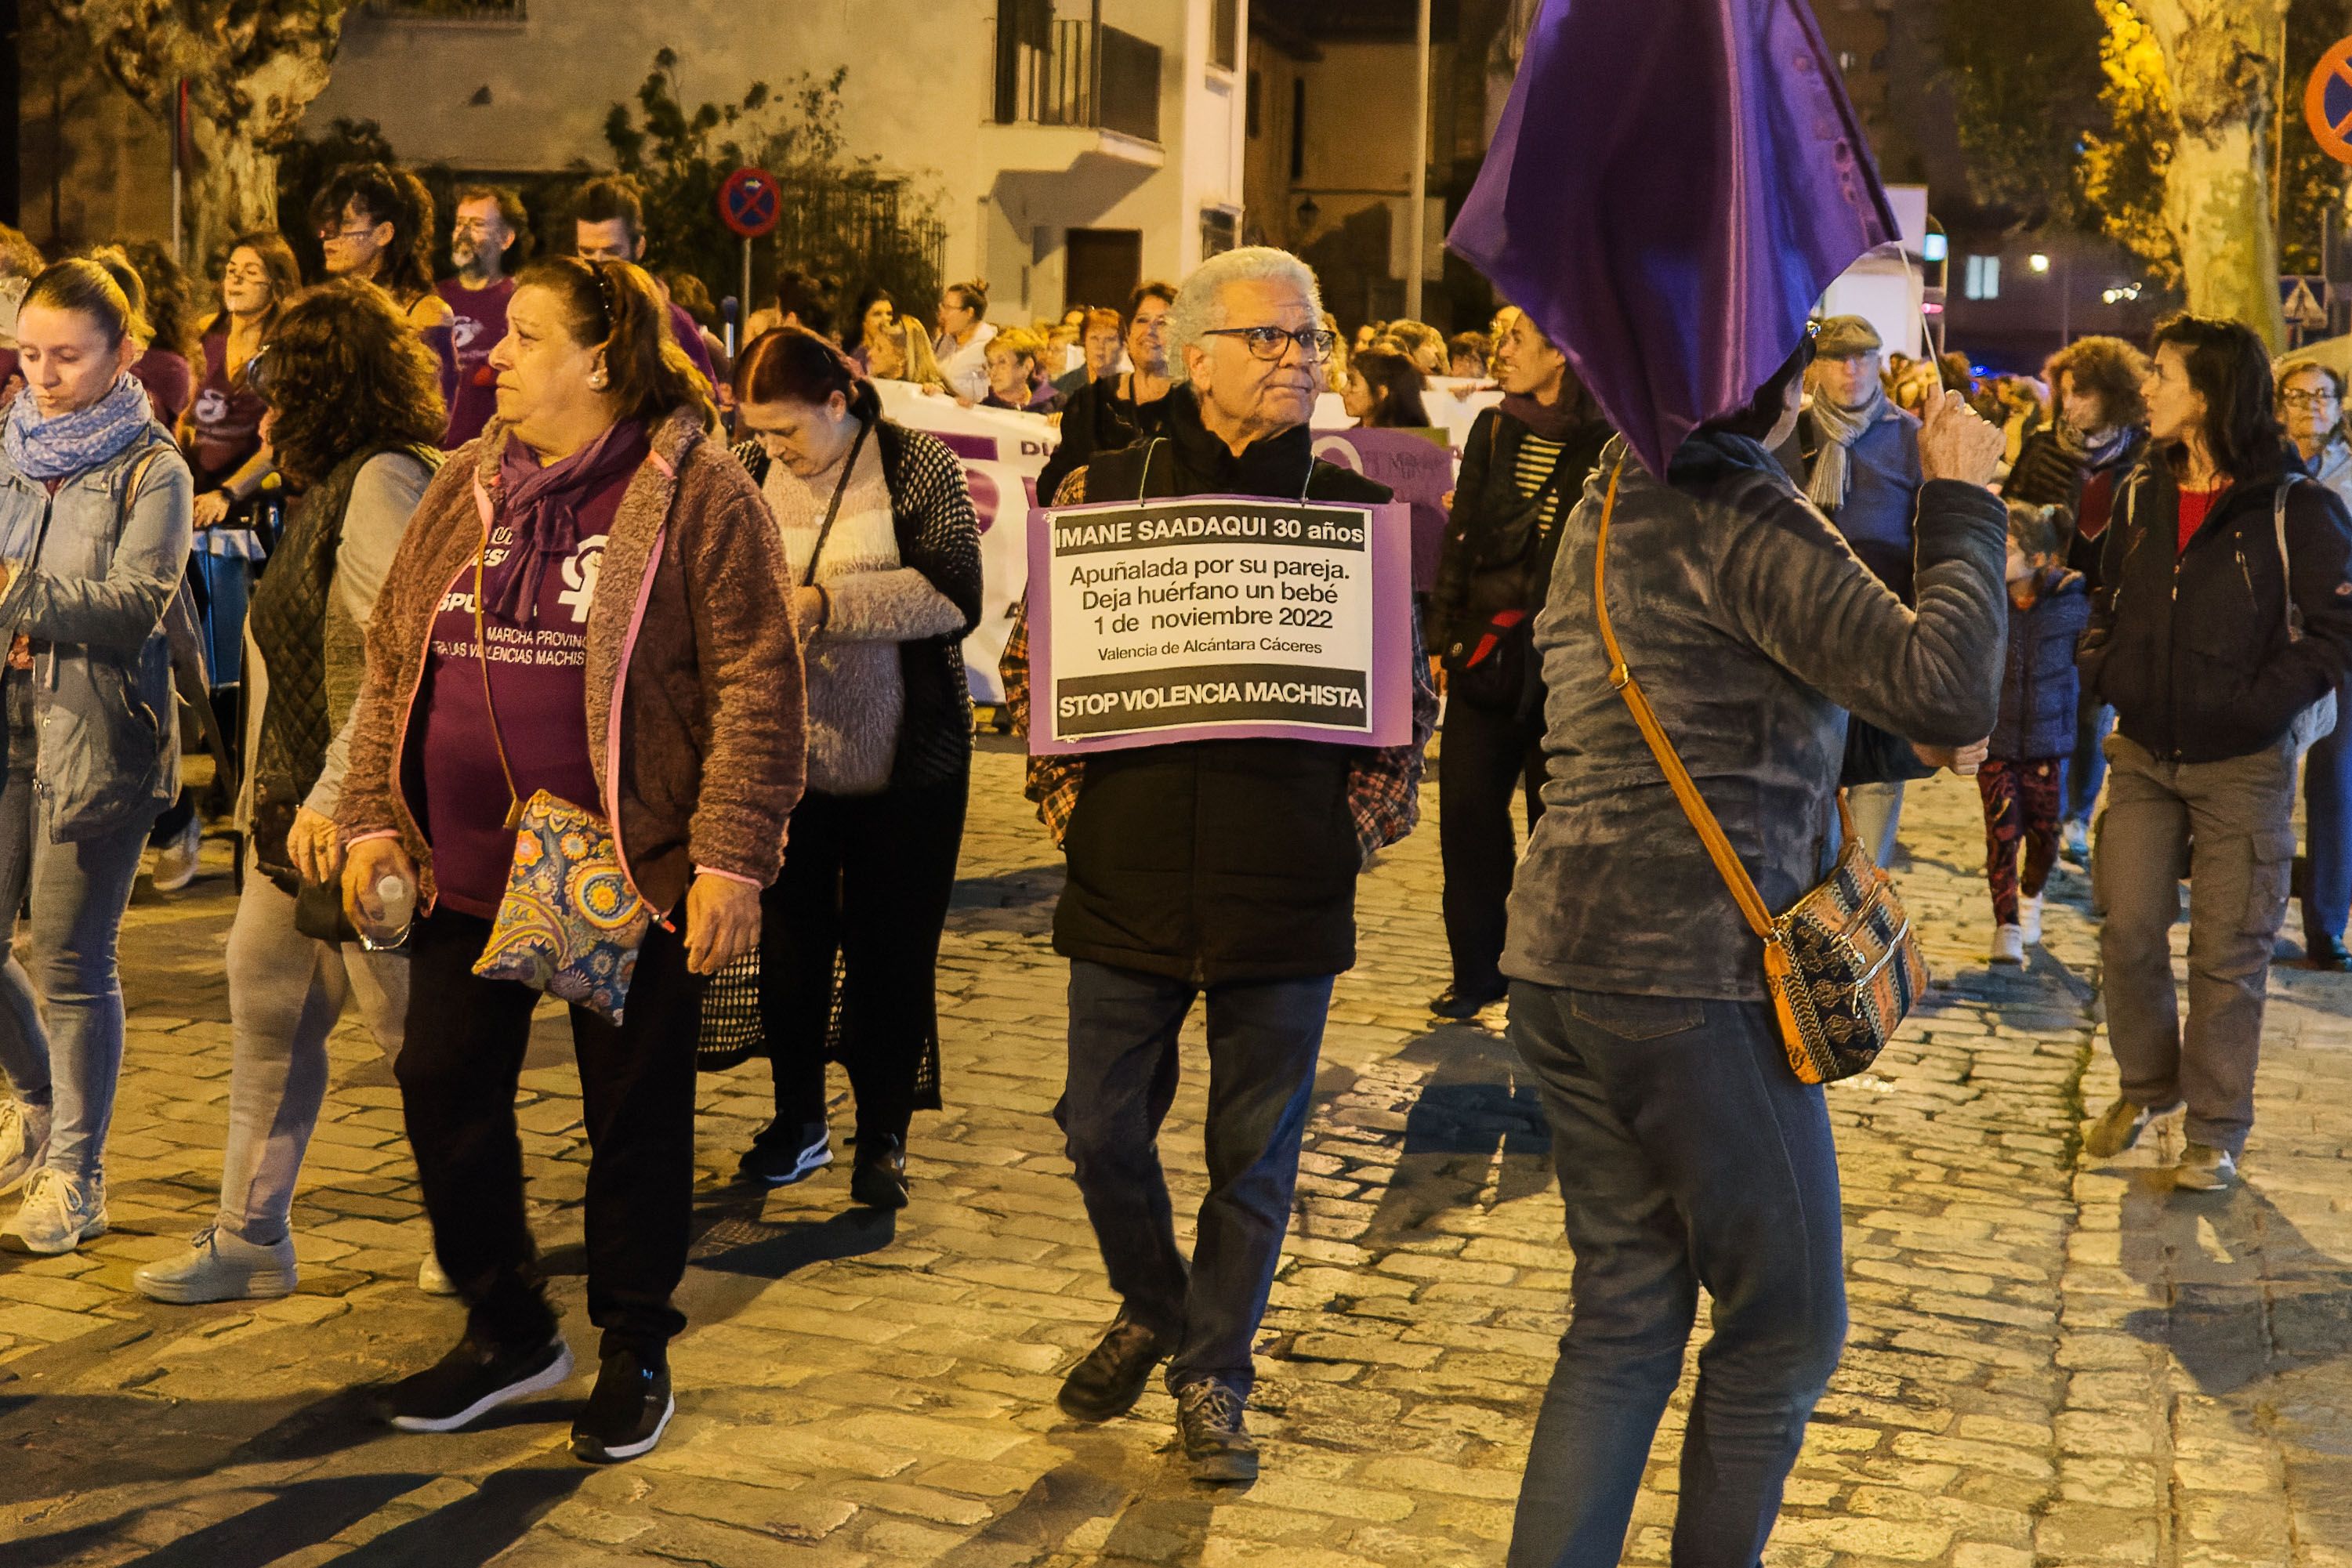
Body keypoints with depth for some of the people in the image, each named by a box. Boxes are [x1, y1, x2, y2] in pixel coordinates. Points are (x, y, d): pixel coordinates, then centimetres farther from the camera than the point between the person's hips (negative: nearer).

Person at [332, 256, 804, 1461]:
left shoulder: (698, 493, -9)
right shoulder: (463, 489, 10)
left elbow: (757, 685, -12)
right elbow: (392, 666, 14)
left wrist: (730, 861, -17)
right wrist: (371, 820, 7)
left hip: (630, 872, -6)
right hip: (464, 867, 6)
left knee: (635, 1112, 6)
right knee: (443, 1090, 11)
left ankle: (635, 1350, 25)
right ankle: (507, 1330, 29)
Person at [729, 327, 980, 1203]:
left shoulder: (919, 467, -8)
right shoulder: (751, 472, 3)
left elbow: (958, 597, -18)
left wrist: (826, 602, -24)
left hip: (905, 760, -3)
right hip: (785, 754, 3)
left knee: (892, 949, 5)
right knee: (789, 941, 10)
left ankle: (884, 1137, 19)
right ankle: (799, 1122, 27)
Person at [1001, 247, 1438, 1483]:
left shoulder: (1353, 511, 2)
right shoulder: (1103, 491, 3)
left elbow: (1408, 688, 7)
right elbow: (1032, 653, 10)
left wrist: (1365, 819, -2)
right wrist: (1065, 790, 2)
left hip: (1288, 892, -1)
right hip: (1126, 879, 1)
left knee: (1255, 1150, 7)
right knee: (1103, 1129, 11)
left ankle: (1211, 1375, 25)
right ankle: (1152, 1311, 39)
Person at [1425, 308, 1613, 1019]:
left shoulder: (1603, 447, -5)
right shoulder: (1491, 431, 8)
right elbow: (1462, 539, 11)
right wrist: (1444, 634, 6)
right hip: (1485, 649, 4)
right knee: (1468, 812, 5)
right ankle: (1476, 971, 19)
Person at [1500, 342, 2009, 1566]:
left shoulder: (1606, 501, 14)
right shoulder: (1741, 516, -14)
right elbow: (1949, 696, -21)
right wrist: (1962, 504, -8)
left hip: (1562, 957, 8)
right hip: (1695, 974, -8)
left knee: (1624, 1317, 14)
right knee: (1785, 1324, 10)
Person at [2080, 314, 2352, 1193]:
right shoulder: (2142, 494, 5)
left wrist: (2256, 706, -18)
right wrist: (2103, 669, 1)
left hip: (2243, 765, -4)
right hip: (2144, 753, 5)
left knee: (2228, 951, 2)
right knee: (2129, 931, 6)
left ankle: (2217, 1131, 16)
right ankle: (2147, 1085, 28)